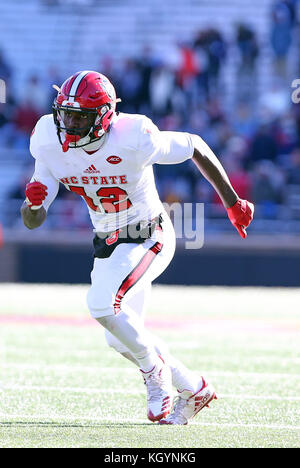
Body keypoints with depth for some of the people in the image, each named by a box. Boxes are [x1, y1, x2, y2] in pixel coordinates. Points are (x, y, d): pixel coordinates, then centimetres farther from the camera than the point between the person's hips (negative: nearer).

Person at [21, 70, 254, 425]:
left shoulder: (133, 140, -28)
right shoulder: (52, 146, -14)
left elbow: (195, 146, -11)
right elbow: (32, 220, -9)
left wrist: (232, 203, -2)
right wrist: (33, 201, -35)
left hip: (150, 238, -7)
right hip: (107, 244, 7)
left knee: (102, 304, -27)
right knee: (122, 339, 11)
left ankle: (154, 369, -2)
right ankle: (193, 388, 32)